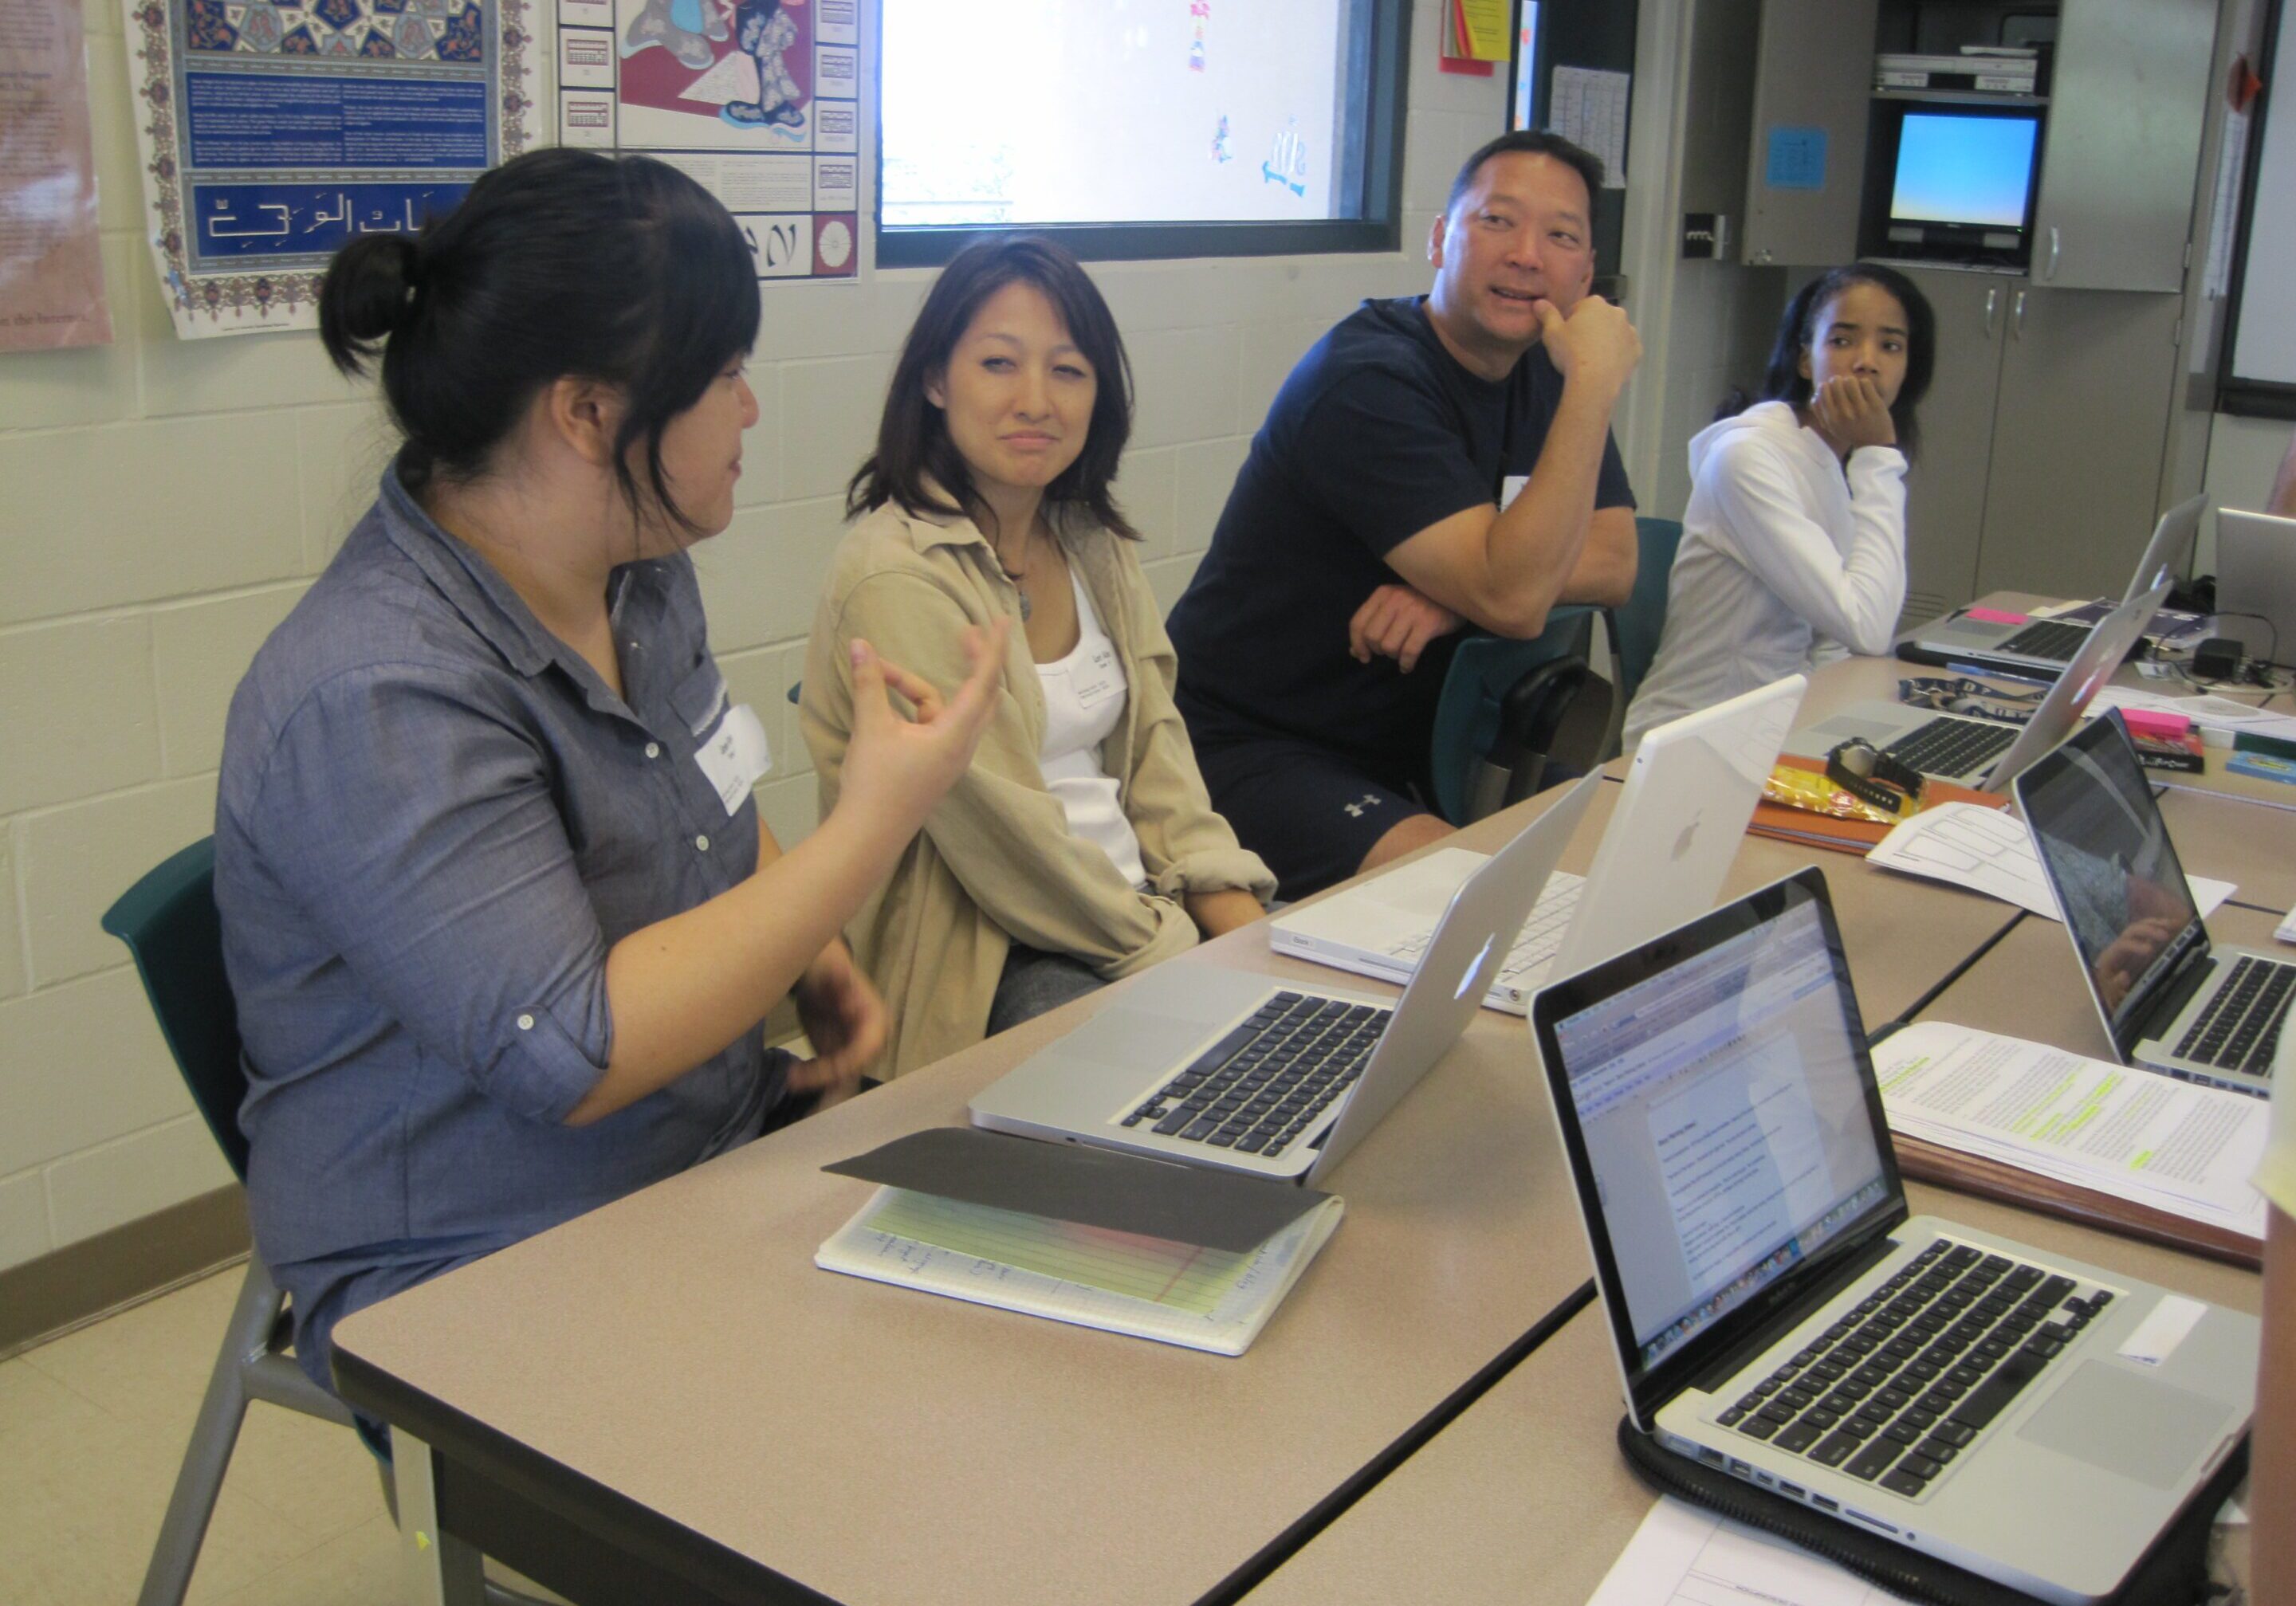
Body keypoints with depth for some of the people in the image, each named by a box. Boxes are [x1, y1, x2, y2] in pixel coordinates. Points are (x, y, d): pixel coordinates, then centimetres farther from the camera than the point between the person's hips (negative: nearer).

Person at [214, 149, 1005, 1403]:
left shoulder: (639, 572, 4)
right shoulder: (379, 702, -24)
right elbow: (576, 1054, -29)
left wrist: (813, 960, 2)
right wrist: (872, 826, -26)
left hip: (723, 1146, 8)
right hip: (479, 1294, -8)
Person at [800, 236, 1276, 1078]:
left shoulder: (1096, 545, 10)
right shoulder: (899, 575, -16)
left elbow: (1155, 756, 9)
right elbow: (1001, 836, -17)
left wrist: (1246, 932, -3)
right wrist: (1169, 950, -13)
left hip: (1133, 905, 8)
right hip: (982, 964, -7)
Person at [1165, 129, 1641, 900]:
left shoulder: (1546, 370, 8)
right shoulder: (1369, 381, -20)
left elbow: (1615, 565, -2)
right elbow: (1512, 601, -27)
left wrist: (1457, 591, -20)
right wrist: (1595, 384, -25)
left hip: (1407, 745, 8)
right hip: (1249, 749, -8)